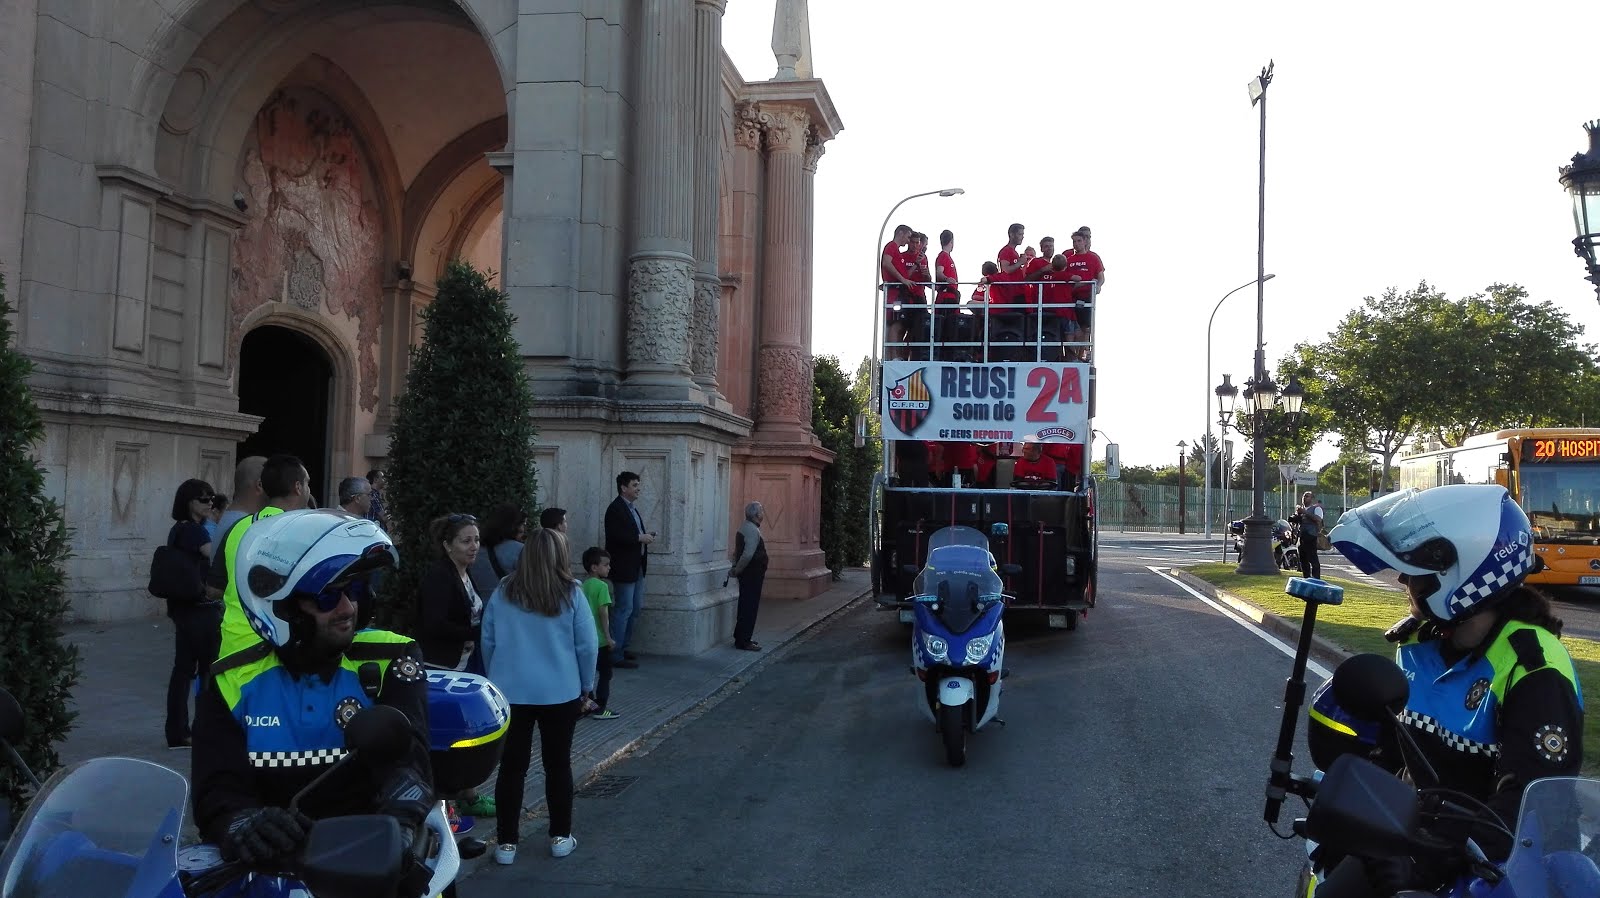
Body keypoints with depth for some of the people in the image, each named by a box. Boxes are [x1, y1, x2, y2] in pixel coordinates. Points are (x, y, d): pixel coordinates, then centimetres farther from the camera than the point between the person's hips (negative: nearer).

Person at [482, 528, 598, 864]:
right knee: (558, 764, 12)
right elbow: (587, 645, -5)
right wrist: (586, 687, 9)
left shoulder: (503, 593, -2)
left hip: (511, 693, 1)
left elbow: (488, 642, 5)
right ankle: (560, 837, 21)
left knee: (511, 767, 8)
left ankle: (506, 843, 13)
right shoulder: (571, 594, -8)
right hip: (560, 693, -1)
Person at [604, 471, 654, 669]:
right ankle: (616, 656, 0)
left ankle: (623, 647, 26)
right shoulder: (616, 509, -15)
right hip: (624, 568, -10)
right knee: (624, 610, -6)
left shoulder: (632, 508, 15)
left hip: (637, 567, 10)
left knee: (635, 608, 15)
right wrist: (640, 537, -21)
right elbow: (615, 536, -26)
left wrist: (645, 535, 3)